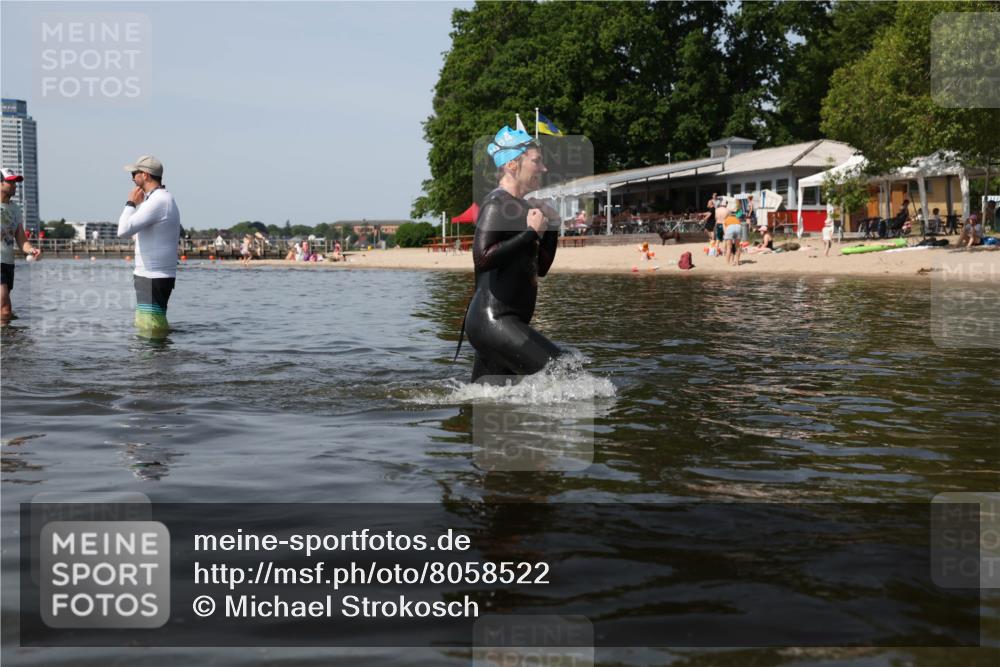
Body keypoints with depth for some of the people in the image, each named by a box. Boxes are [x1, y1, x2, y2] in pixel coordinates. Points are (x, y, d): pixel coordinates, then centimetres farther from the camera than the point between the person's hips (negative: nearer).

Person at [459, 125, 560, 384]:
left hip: (506, 322, 10)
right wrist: (531, 232, -19)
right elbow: (482, 258, -25)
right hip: (492, 321, -10)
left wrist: (551, 227, 12)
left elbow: (541, 268, 23)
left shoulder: (521, 207, 19)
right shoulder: (498, 205, -10)